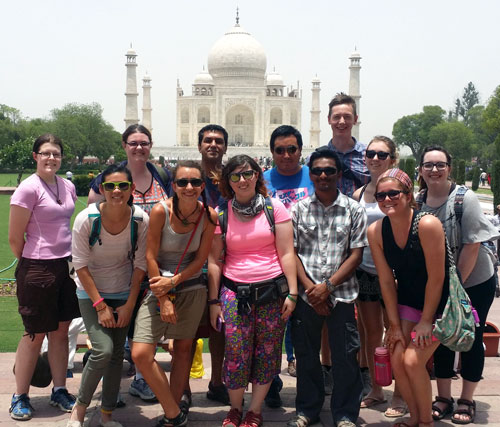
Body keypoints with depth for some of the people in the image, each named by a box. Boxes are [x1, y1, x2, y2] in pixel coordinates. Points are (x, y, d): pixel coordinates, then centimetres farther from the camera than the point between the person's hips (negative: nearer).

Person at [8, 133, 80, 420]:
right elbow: (15, 238, -10)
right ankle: (20, 397, 17)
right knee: (35, 334, 3)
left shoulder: (68, 187, 8)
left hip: (66, 265, 6)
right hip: (38, 269, -6)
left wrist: (72, 261, 14)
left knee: (61, 330, 12)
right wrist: (30, 265, 2)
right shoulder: (29, 189, -13)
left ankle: (60, 391, 25)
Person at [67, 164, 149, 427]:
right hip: (91, 293, -2)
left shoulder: (141, 220, -14)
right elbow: (81, 266, -14)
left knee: (117, 354, 4)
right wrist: (100, 305, -14)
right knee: (103, 350, -17)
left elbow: (140, 265, -5)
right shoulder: (86, 219, -19)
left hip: (124, 293, 3)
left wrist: (129, 304, -6)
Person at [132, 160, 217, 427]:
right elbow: (151, 257, -11)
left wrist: (173, 281, -15)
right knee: (141, 354, -11)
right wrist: (163, 299, -12)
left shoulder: (208, 216, -8)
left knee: (183, 349, 10)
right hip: (159, 287, -2)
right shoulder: (160, 211, -15)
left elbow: (200, 260, -3)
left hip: (192, 288, 2)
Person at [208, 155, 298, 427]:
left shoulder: (274, 208, 1)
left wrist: (292, 293, -5)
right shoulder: (221, 214, 4)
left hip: (272, 291, 0)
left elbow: (286, 253, 0)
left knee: (266, 352, 5)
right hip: (234, 291, 0)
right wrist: (213, 301, 3)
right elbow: (214, 260, 6)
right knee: (235, 353, -1)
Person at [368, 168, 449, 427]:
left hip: (439, 303, -5)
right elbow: (387, 281, -6)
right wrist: (395, 325, -3)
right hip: (407, 301, 5)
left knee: (412, 360, -13)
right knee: (397, 358, -4)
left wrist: (426, 321, -14)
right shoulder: (375, 231, -10)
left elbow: (436, 277, -21)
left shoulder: (427, 225, -26)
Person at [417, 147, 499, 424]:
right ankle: (443, 398, 23)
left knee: (470, 339, 6)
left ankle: (467, 400, 21)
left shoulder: (465, 199, -17)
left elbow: (472, 246, -19)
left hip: (475, 282, -3)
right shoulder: (417, 202, -5)